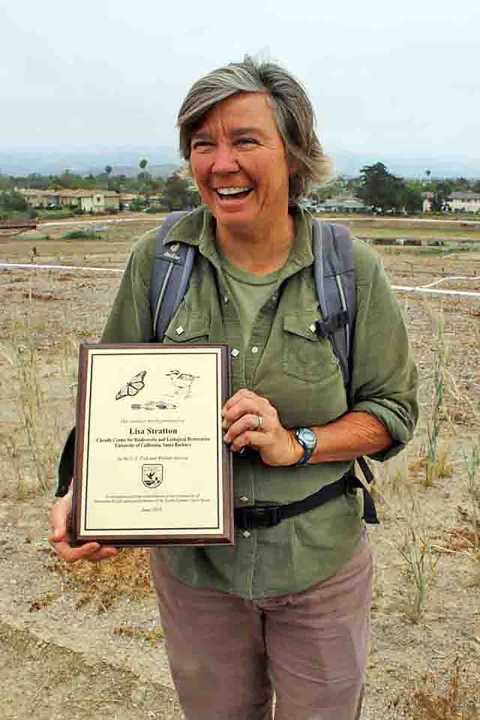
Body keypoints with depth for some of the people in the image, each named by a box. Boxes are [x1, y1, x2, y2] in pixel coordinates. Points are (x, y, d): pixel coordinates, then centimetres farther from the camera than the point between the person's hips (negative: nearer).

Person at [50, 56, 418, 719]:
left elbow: (394, 409, -6)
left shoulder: (353, 268, -12)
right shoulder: (158, 258, -10)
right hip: (190, 559, 1)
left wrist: (296, 444, -22)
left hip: (320, 562, 0)